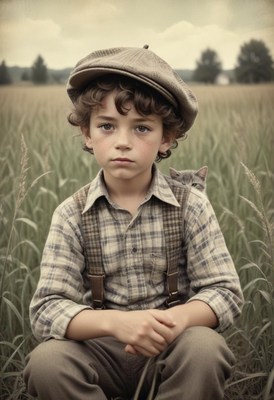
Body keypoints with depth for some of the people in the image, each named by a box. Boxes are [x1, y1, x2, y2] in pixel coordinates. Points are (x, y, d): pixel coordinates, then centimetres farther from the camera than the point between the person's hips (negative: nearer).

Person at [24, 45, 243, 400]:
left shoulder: (190, 206, -5)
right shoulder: (71, 216, -5)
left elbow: (225, 292, -8)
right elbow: (47, 309, -13)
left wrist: (177, 318, -30)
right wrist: (115, 321, -32)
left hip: (172, 349, 0)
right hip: (104, 349, 1)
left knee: (205, 348, -32)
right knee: (46, 362, -29)